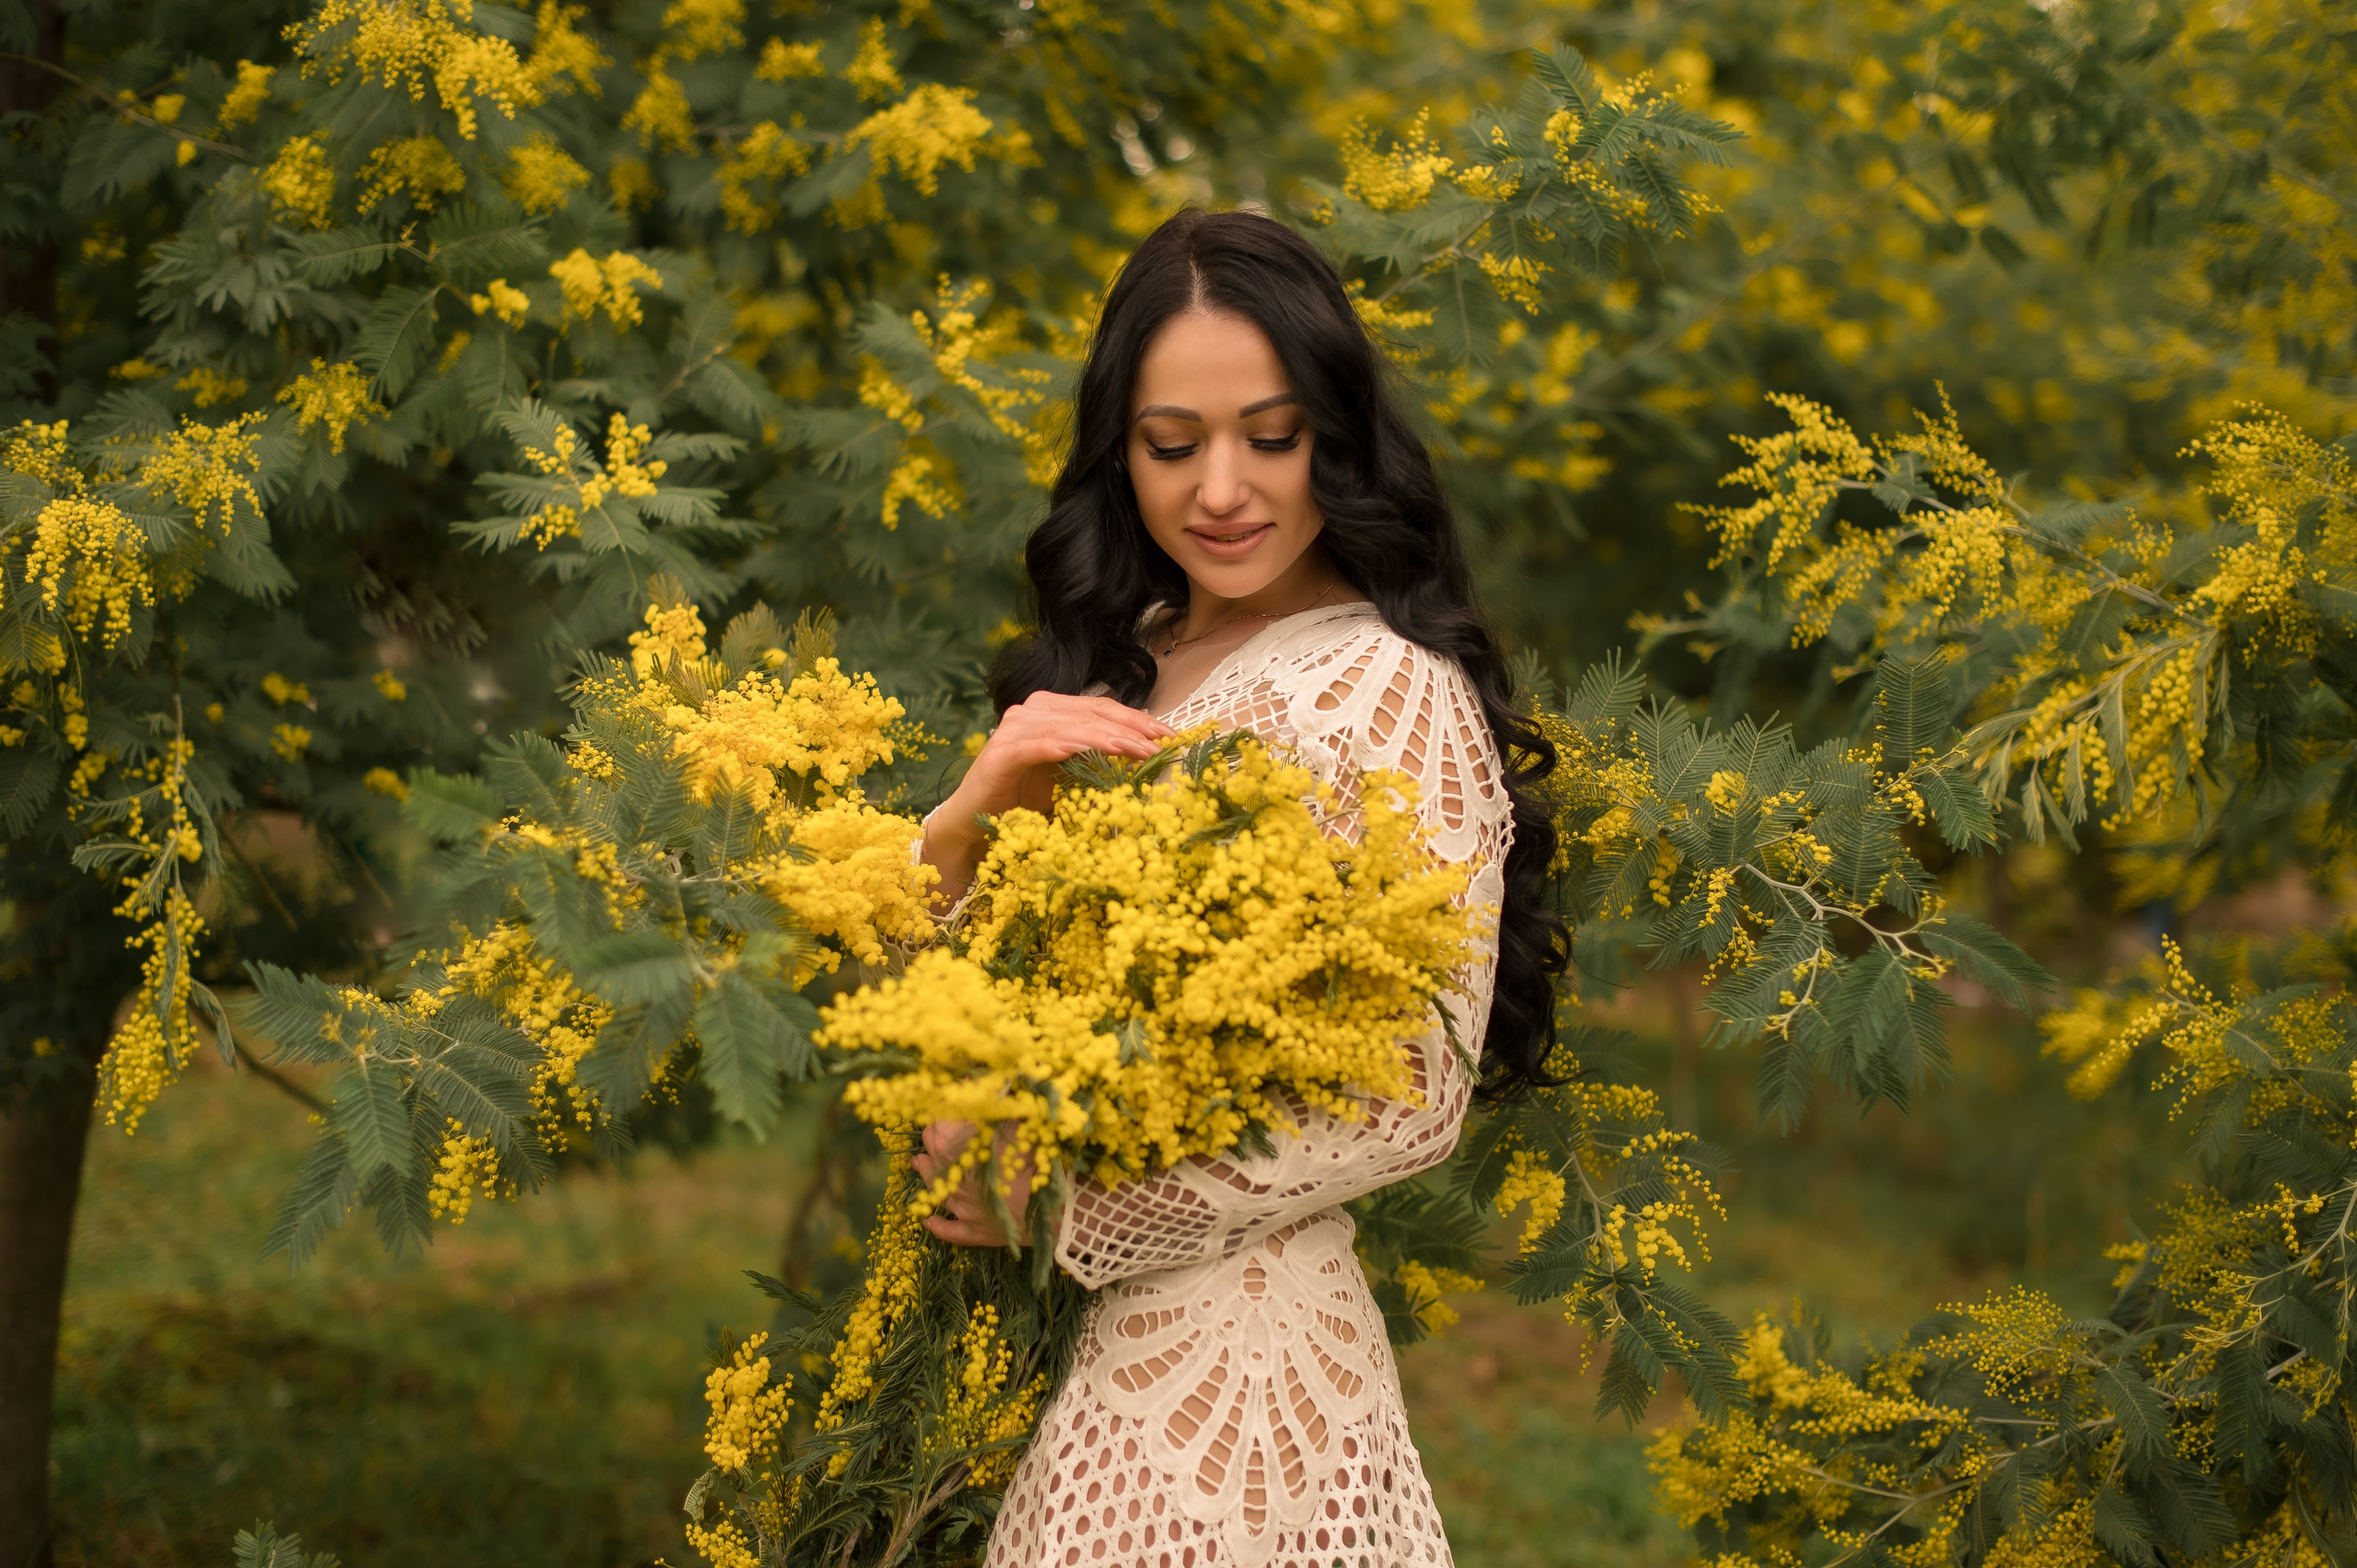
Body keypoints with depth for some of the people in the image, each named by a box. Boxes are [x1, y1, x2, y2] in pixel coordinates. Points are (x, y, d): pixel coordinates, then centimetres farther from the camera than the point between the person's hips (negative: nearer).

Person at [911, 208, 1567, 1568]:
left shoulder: (1396, 692, -12)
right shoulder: (1112, 667, 7)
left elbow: (1416, 1102, -16)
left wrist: (1070, 1201, -17)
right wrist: (979, 807, -13)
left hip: (1225, 1339, -6)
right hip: (1042, 1344, 6)